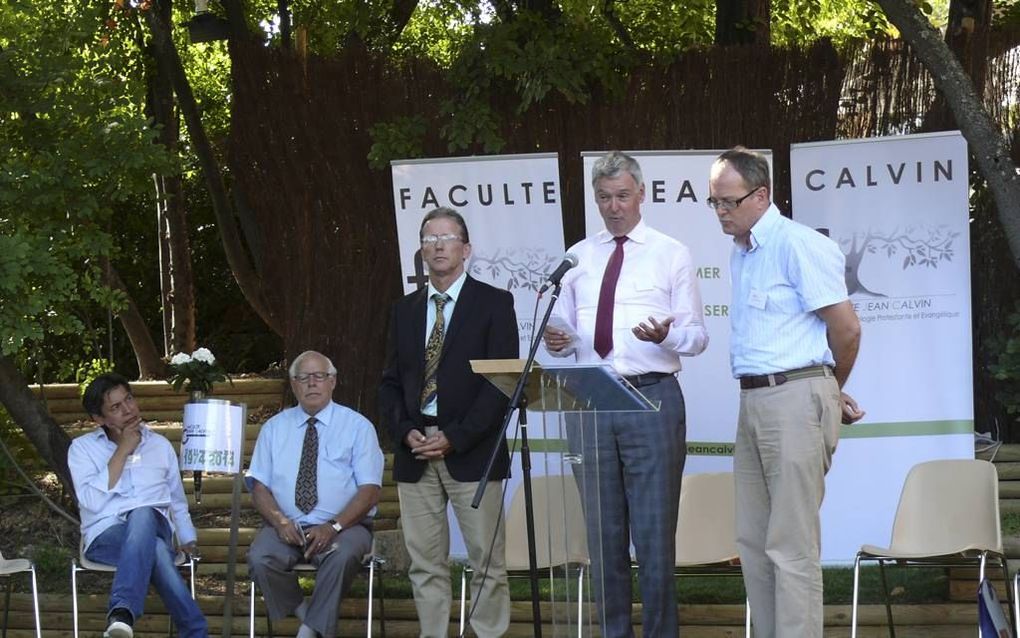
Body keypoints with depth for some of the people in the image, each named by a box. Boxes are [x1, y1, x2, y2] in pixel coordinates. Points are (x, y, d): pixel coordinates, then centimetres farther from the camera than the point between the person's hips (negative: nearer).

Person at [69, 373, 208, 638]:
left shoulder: (161, 445, 20)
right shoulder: (82, 448, 9)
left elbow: (178, 503, 29)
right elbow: (92, 502, -8)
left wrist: (188, 540, 13)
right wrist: (122, 451, -5)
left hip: (155, 530, 2)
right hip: (107, 536, -2)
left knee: (143, 514, -41)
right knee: (156, 550, -41)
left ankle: (123, 611, -56)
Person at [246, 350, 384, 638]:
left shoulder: (357, 427, 5)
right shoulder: (274, 428, 14)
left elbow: (370, 490, -2)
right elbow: (259, 487, 8)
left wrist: (334, 527, -18)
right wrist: (280, 522, -13)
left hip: (343, 527, -2)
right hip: (287, 526, 2)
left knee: (343, 555, -37)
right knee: (260, 557, -31)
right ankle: (302, 613, -8)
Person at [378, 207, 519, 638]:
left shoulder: (494, 303, 1)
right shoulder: (405, 310, 16)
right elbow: (390, 383, 15)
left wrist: (454, 438, -12)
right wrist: (406, 432, -3)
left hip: (471, 453, -4)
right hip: (415, 455, 4)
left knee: (487, 562, -5)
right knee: (425, 565, 3)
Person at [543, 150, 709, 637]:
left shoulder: (671, 254, 5)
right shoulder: (578, 258, 15)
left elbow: (697, 336, 1)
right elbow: (567, 330, 16)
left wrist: (667, 336, -20)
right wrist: (558, 340, -8)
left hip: (652, 396, -3)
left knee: (654, 529, -3)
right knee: (602, 532, 8)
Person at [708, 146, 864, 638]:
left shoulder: (798, 245, -11)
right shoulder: (741, 253, 18)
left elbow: (846, 328, -12)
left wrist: (832, 393, 4)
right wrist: (829, 392, 18)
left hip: (796, 399, -9)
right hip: (753, 402, 9)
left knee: (791, 544, -9)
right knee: (752, 539, 10)